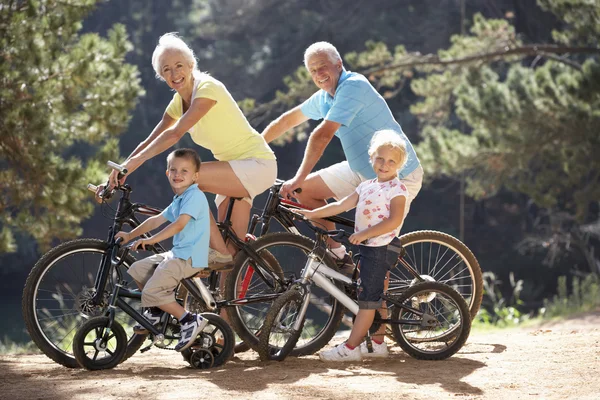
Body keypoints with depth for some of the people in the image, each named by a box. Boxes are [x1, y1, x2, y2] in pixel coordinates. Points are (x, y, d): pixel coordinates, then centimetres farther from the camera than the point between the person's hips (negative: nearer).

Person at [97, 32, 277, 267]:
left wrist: (133, 162, -34)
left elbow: (175, 133, -29)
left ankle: (219, 253, -17)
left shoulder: (207, 88, -18)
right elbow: (150, 142, 6)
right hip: (235, 169, 9)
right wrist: (116, 177, -3)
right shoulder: (180, 101, 7)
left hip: (256, 165, -8)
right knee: (232, 249, 3)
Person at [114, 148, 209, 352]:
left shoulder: (195, 196, -14)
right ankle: (154, 312, 22)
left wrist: (151, 240, -33)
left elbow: (179, 224, -27)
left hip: (189, 258, -10)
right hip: (176, 254, 10)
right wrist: (130, 235, 20)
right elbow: (156, 220, 23)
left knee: (152, 291, -19)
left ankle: (190, 321, -13)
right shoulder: (178, 200, 18)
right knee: (137, 269, 14)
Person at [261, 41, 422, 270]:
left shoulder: (353, 86, -23)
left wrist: (298, 179, -28)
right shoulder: (324, 97, 4)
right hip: (362, 169, 9)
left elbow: (322, 135, -28)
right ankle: (338, 255, 12)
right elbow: (288, 120, 18)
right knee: (306, 190, 7)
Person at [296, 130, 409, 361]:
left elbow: (394, 220, -22)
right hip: (368, 247, 9)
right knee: (377, 298, 14)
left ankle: (351, 348, -9)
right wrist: (313, 213, 6)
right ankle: (378, 343, 21)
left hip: (381, 248, -9)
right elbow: (342, 205, 13)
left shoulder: (397, 189, -11)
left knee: (368, 298, -8)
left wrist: (365, 233, -24)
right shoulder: (367, 186, 14)